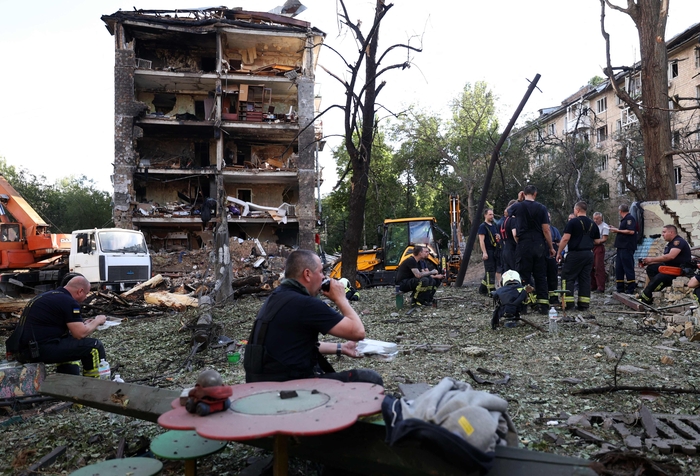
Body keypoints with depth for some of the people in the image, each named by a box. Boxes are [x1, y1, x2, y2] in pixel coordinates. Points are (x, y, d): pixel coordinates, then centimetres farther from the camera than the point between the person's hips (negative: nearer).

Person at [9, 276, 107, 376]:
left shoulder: (49, 295, 18)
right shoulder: (69, 302, -11)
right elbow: (80, 334, -12)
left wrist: (84, 324, 26)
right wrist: (97, 321, 5)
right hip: (41, 350, -10)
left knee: (69, 338, 32)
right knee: (95, 346, -9)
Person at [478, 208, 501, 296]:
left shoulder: (494, 226, 20)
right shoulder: (483, 226, -5)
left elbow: (498, 237, 32)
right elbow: (481, 240, -13)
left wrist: (498, 237, 7)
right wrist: (484, 252, -21)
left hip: (496, 251, 8)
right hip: (488, 252, -8)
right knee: (490, 271, -7)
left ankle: (482, 289, 18)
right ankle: (491, 290, -4)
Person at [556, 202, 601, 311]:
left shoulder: (572, 222, -8)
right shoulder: (593, 224, 11)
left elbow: (565, 238, -14)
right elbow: (597, 241, 13)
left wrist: (559, 252, -7)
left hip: (575, 254, -6)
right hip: (589, 254, 6)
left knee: (568, 278, 1)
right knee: (585, 279, 8)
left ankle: (568, 303, -4)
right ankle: (584, 304, 9)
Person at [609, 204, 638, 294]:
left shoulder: (630, 218, -10)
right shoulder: (624, 219, 19)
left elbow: (631, 231, -22)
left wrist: (618, 230, -14)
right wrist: (615, 229, 21)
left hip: (627, 248, -10)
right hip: (621, 247, 10)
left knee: (628, 268, -7)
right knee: (618, 268, 10)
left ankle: (631, 289, -4)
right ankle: (620, 288, 15)